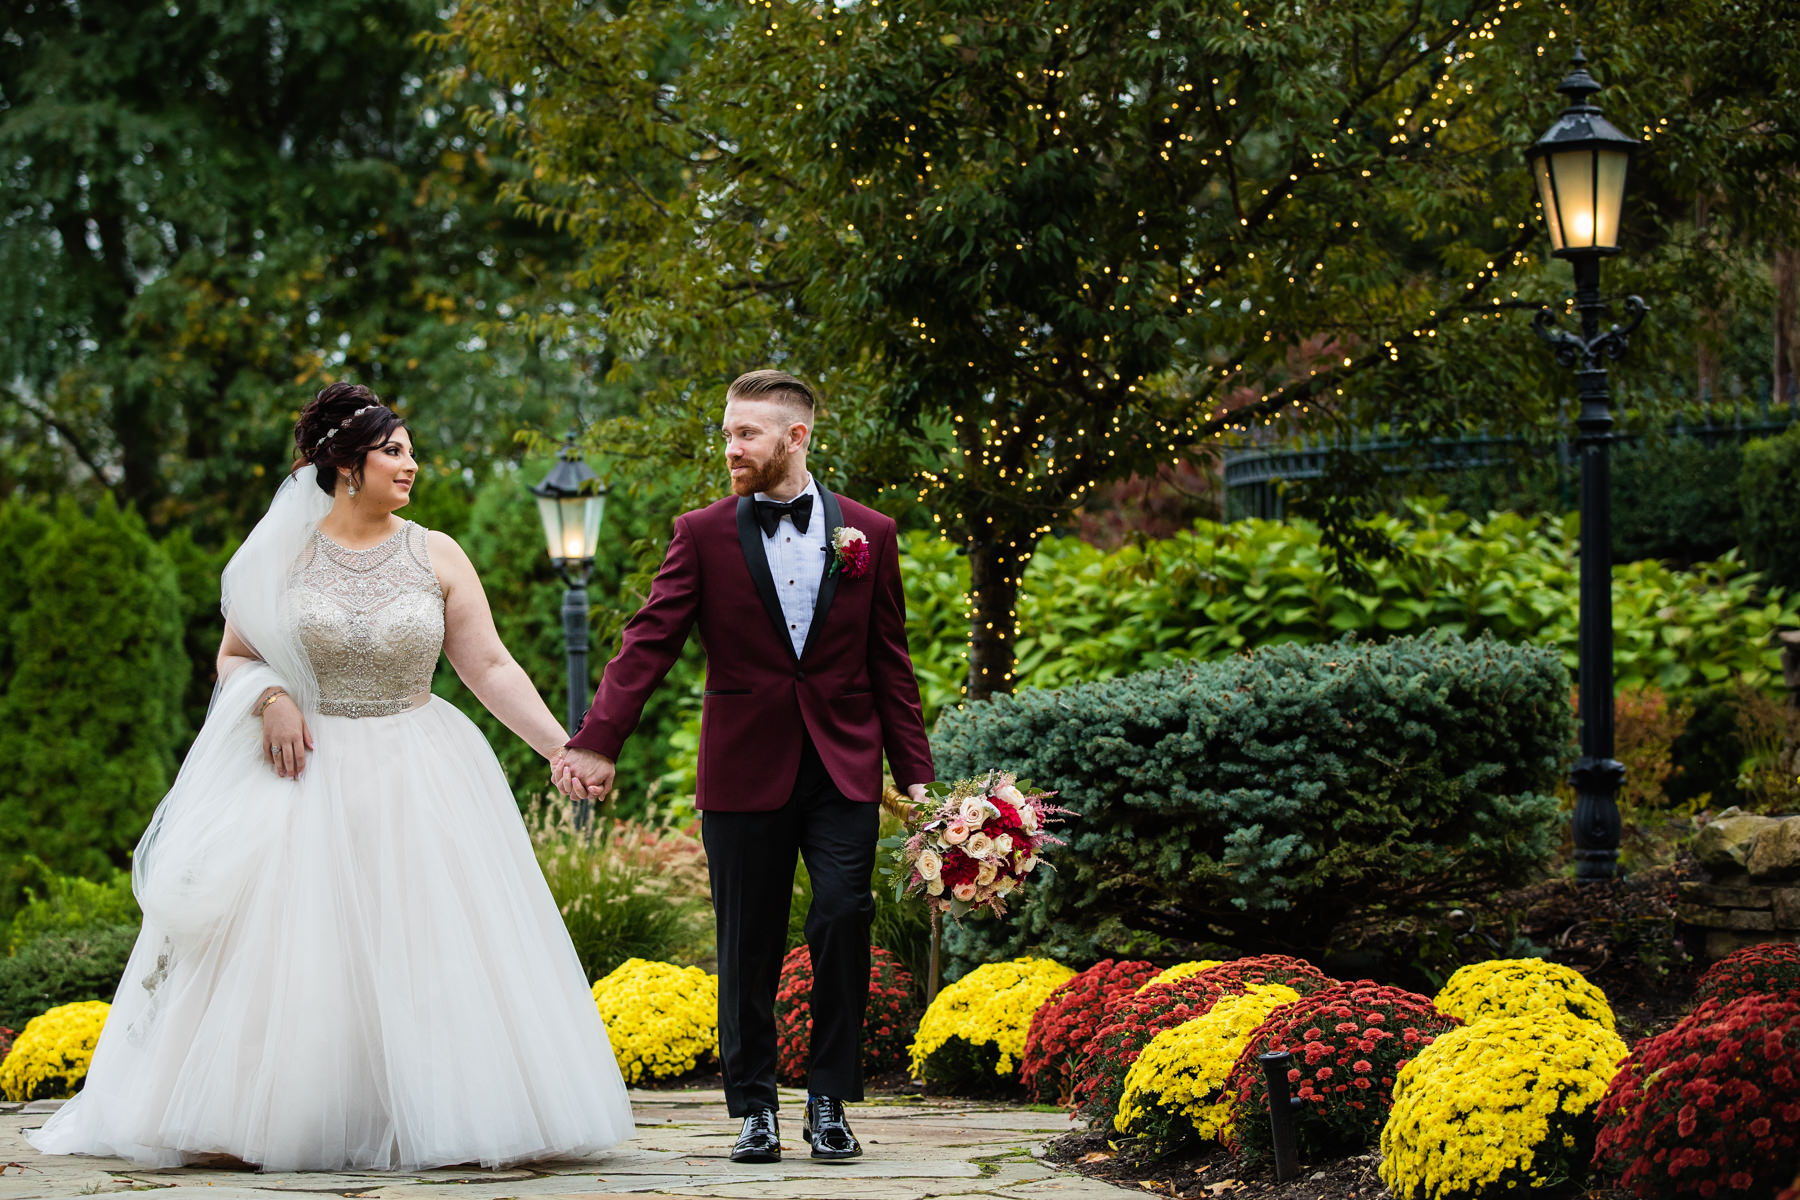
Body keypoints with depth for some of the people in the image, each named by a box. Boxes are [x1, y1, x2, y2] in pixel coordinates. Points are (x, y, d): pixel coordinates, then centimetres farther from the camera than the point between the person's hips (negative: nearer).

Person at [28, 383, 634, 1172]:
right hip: (308, 771, -1)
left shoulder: (437, 559, 3)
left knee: (426, 952, -5)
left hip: (417, 780, 1)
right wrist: (271, 699, -14)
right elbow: (234, 656, 8)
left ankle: (428, 1123, 1)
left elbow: (490, 668, 1)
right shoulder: (286, 555, 1)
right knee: (291, 953, -5)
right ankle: (269, 1126, 0)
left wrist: (562, 746, -9)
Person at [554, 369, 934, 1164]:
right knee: (747, 948, 5)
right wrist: (596, 741, -15)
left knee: (842, 922, -9)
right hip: (746, 772, 0)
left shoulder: (867, 534, 6)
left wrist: (913, 770, 5)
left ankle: (829, 1104, 4)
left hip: (843, 770, 0)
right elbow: (649, 643, -4)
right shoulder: (704, 535, 2)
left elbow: (890, 662, 8)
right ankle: (754, 1109, 16)